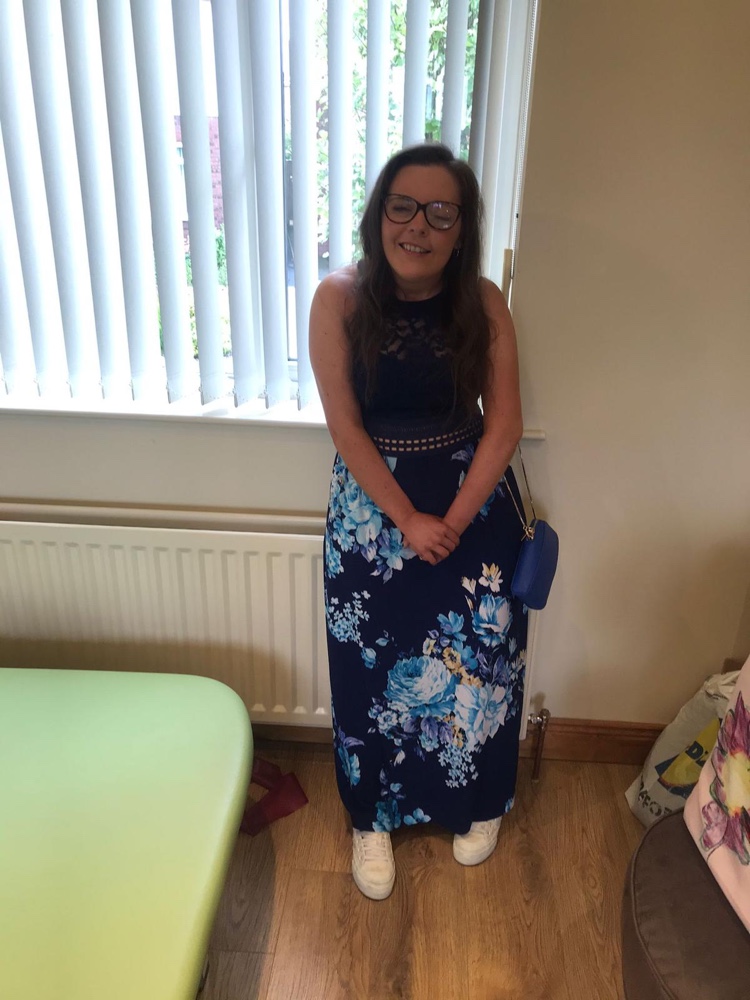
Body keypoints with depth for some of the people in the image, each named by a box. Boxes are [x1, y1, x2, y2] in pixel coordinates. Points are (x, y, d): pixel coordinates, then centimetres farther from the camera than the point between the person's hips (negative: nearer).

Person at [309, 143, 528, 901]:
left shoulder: (483, 303, -8)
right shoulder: (339, 299, -12)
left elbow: (504, 422, -6)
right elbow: (345, 426, -12)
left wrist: (453, 520, -14)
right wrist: (408, 520, -14)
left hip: (472, 501, 2)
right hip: (372, 505, -1)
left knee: (477, 655, 10)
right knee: (373, 667, 7)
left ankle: (476, 802, 39)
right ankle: (373, 818, 33)